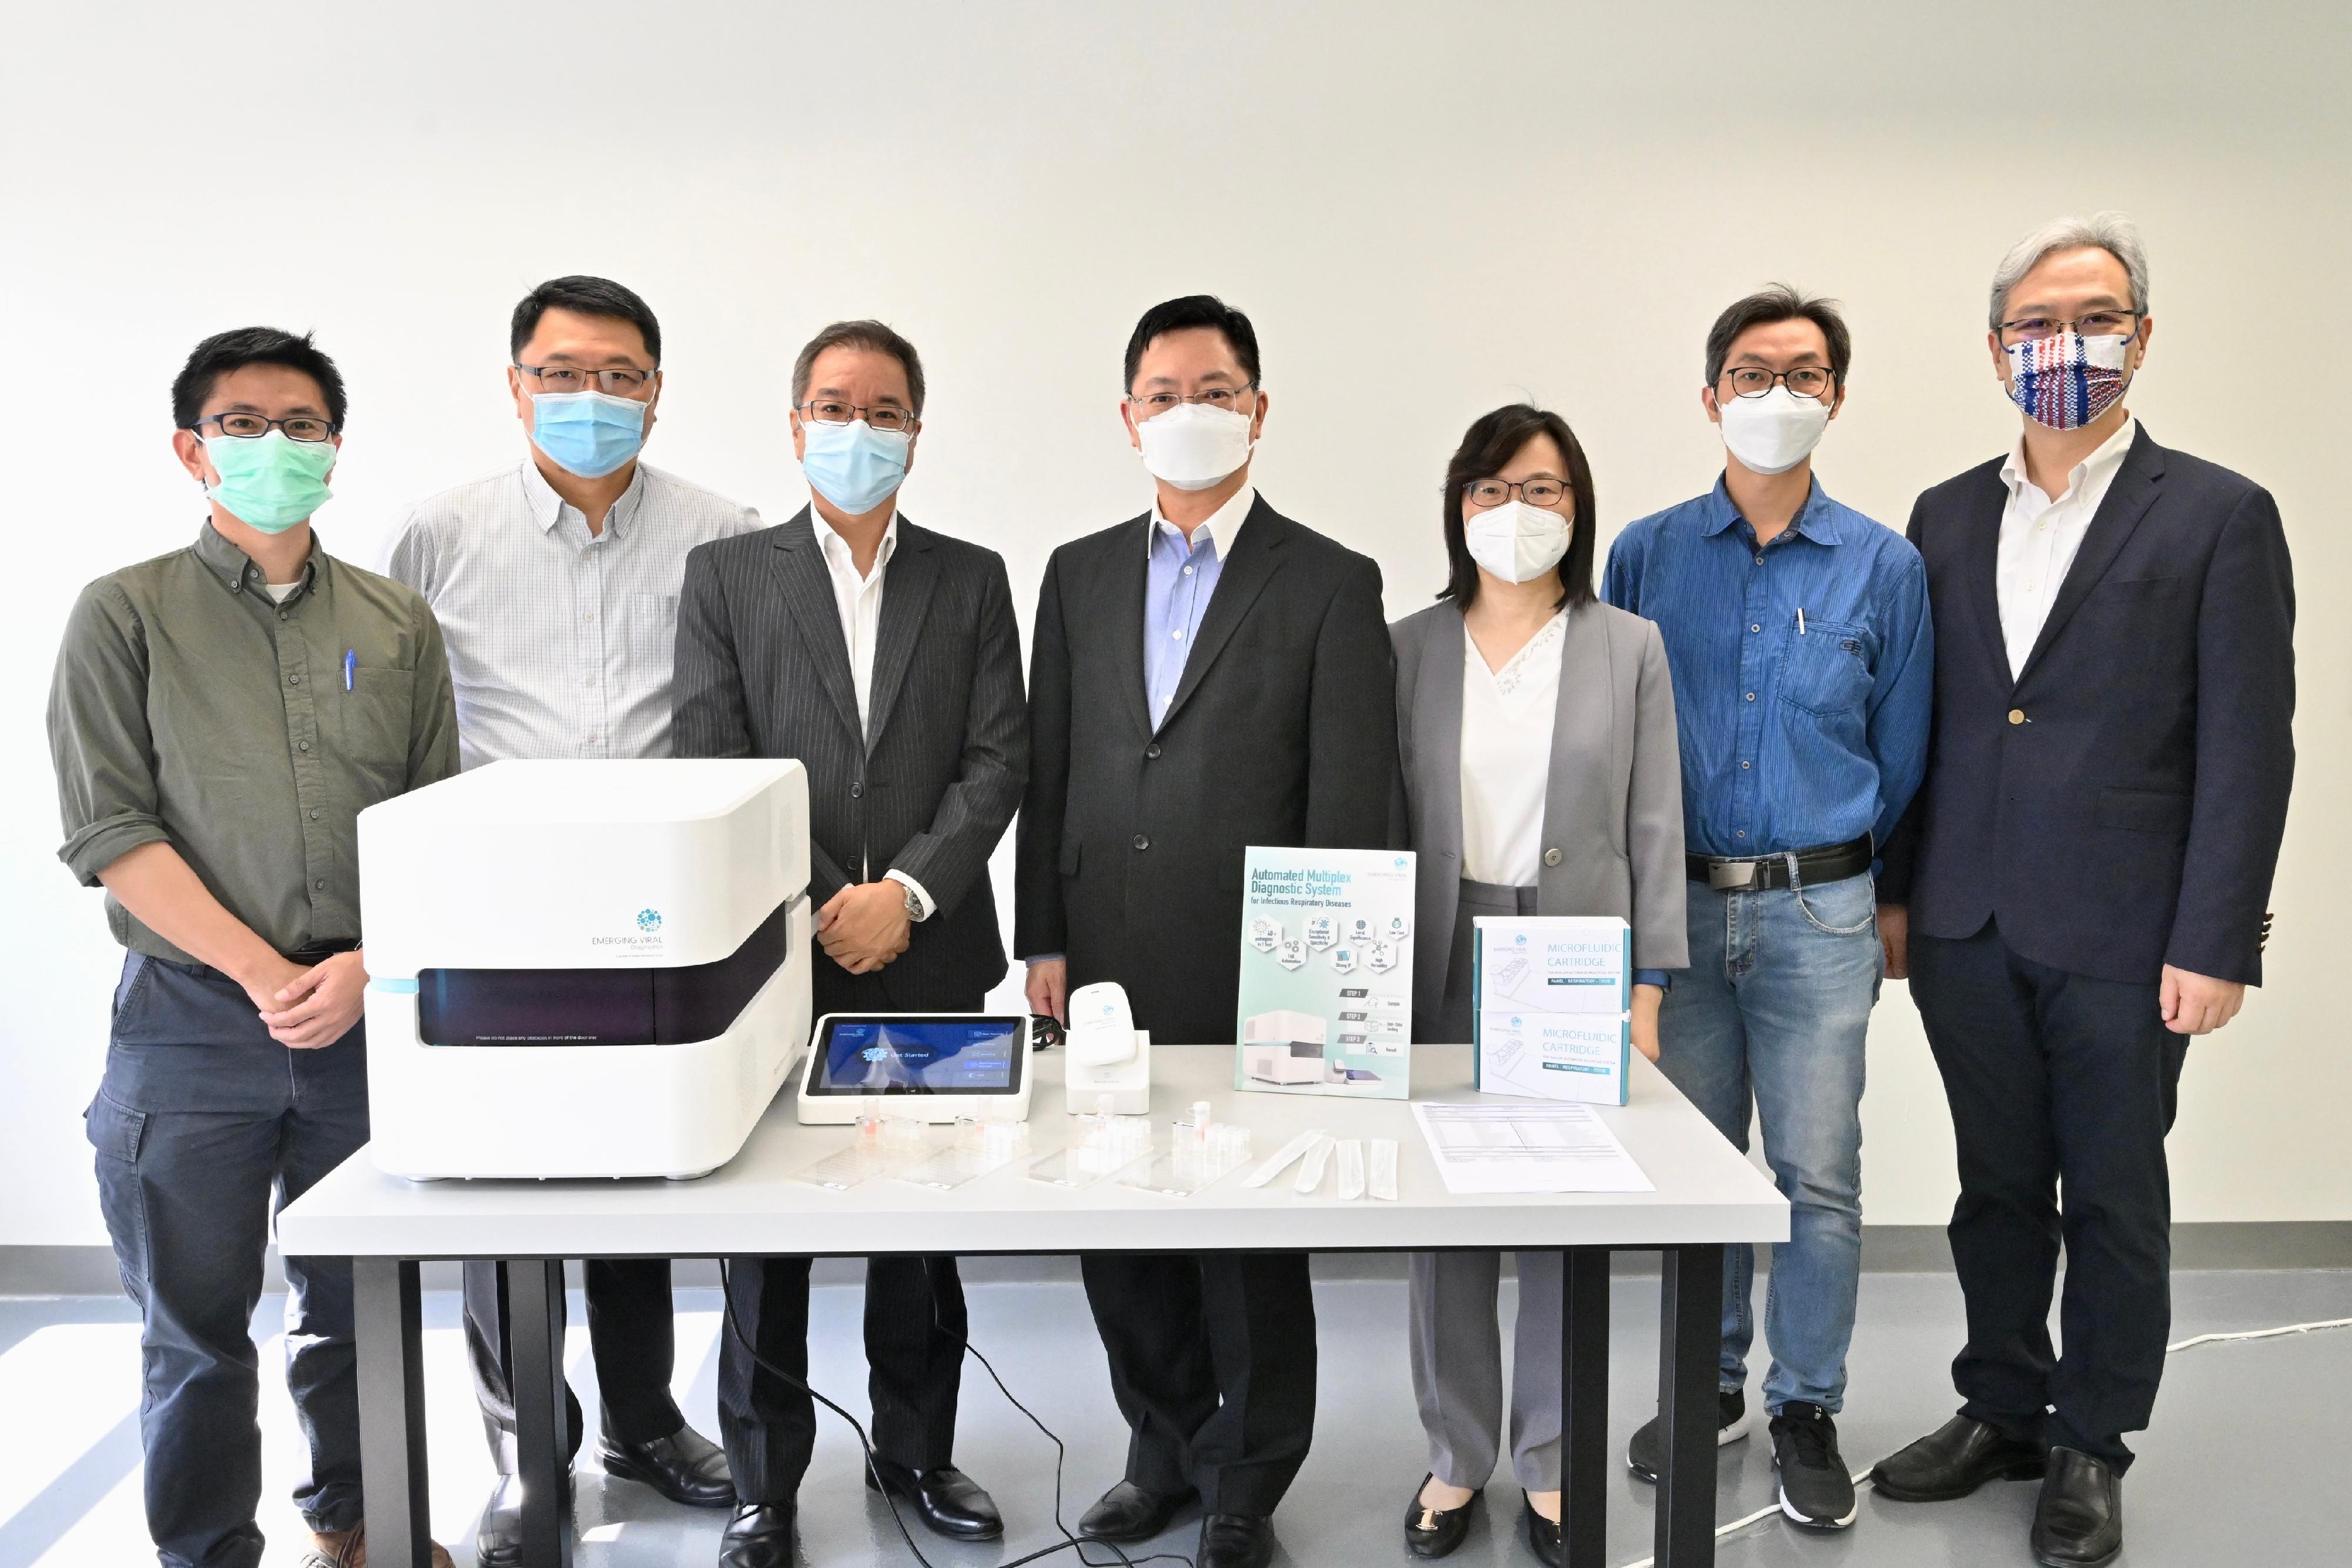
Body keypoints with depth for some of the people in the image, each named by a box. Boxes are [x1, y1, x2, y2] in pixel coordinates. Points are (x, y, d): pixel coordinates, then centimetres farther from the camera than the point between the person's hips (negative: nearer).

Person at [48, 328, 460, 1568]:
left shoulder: (398, 626, 9)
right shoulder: (125, 615, 2)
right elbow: (112, 832, -6)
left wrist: (363, 969, -10)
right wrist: (265, 976, -14)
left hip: (370, 1015, 2)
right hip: (193, 1020, -2)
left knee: (357, 1306, 14)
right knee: (196, 1330, 7)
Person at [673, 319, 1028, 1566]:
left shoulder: (971, 579, 9)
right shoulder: (725, 575, 5)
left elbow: (998, 760, 1)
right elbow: (712, 771, -3)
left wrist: (908, 892, -12)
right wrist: (823, 912, -11)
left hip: (930, 958, 1)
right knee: (763, 1236, 7)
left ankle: (916, 1453, 30)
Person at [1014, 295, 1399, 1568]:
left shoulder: (1330, 585, -2)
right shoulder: (1078, 575, 10)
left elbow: (1352, 802, -5)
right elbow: (1046, 774, 10)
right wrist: (1043, 941, 5)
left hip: (1253, 981, -4)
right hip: (1106, 971, 4)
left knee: (1252, 1241, 8)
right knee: (1118, 1229, 14)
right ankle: (1164, 1451, 36)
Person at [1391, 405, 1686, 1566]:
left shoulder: (1631, 648, 4)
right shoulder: (1408, 648, 4)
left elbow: (1654, 827, 3)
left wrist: (1649, 987, -2)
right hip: (1442, 963, 1)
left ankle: (1550, 1463, 25)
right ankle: (1457, 1456, 25)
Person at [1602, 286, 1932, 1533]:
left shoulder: (1885, 566, 1)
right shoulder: (1645, 556, 2)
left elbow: (1902, 757, 8)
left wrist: (1839, 867, 11)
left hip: (1819, 912, -1)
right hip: (1675, 906, 1)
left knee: (1819, 1175, 3)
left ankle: (1807, 1410, 21)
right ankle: (1709, 1386, 28)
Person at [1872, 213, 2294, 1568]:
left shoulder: (2218, 516, -3)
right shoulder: (1949, 517, 9)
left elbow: (2248, 748, -7)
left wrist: (2215, 945, -11)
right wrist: (1897, 891, 8)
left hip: (2122, 938, -3)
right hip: (1968, 930, 4)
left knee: (2114, 1200, 10)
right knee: (1998, 1188, 15)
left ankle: (2091, 1447, 28)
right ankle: (2002, 1411, 32)